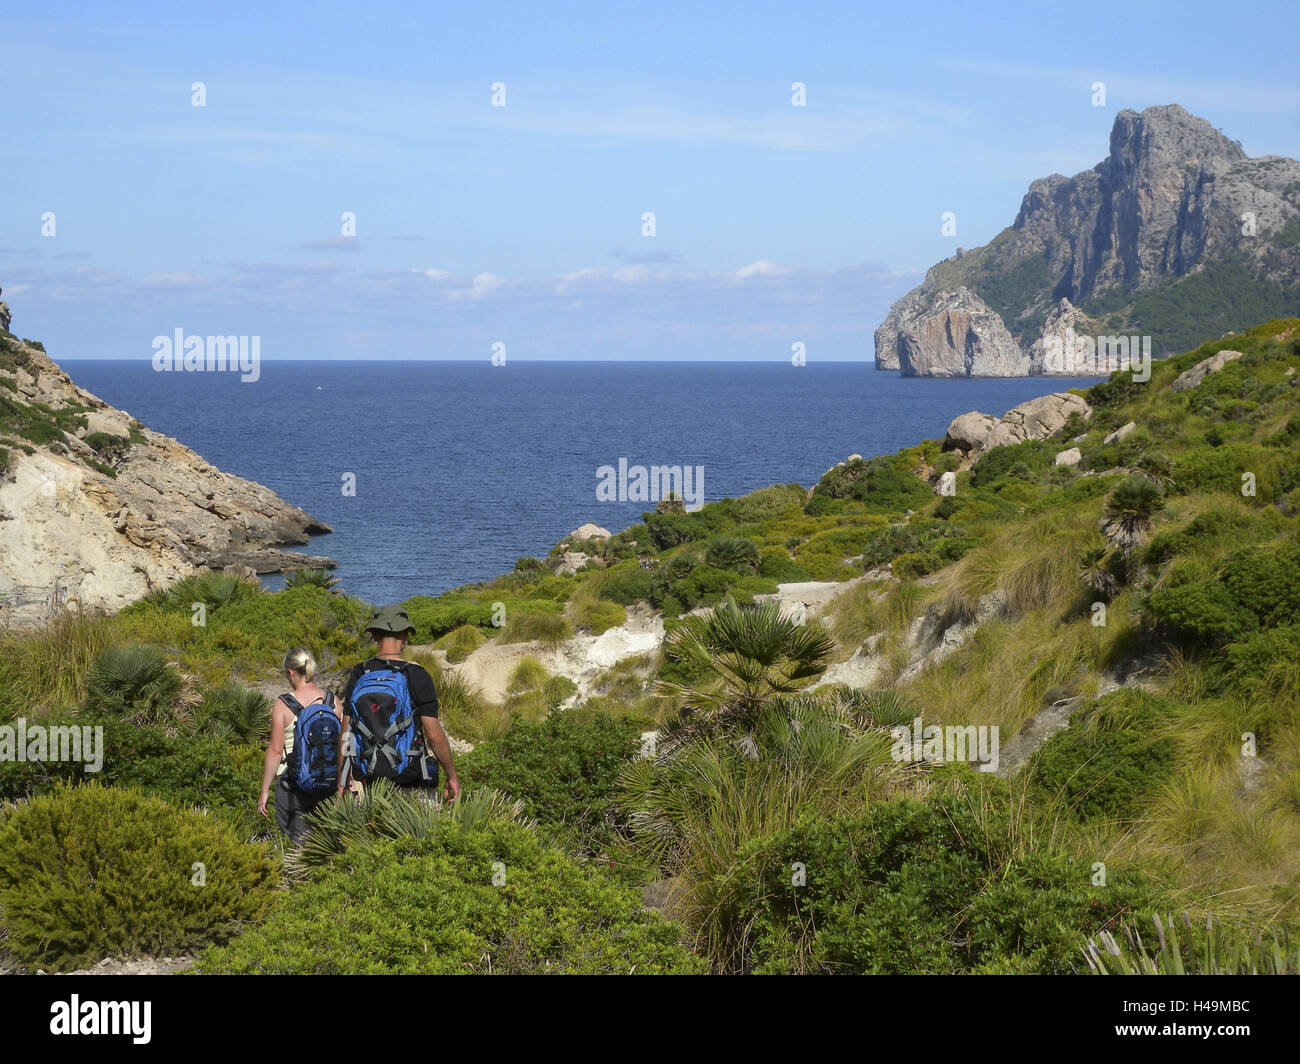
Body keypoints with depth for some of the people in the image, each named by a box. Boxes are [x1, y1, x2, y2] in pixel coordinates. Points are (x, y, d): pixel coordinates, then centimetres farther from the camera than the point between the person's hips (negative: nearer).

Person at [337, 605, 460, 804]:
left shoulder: (357, 675, 3)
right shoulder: (417, 676, -7)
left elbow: (345, 733, 6)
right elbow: (434, 735, -8)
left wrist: (342, 780, 15)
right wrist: (452, 775, 3)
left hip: (368, 777, 3)